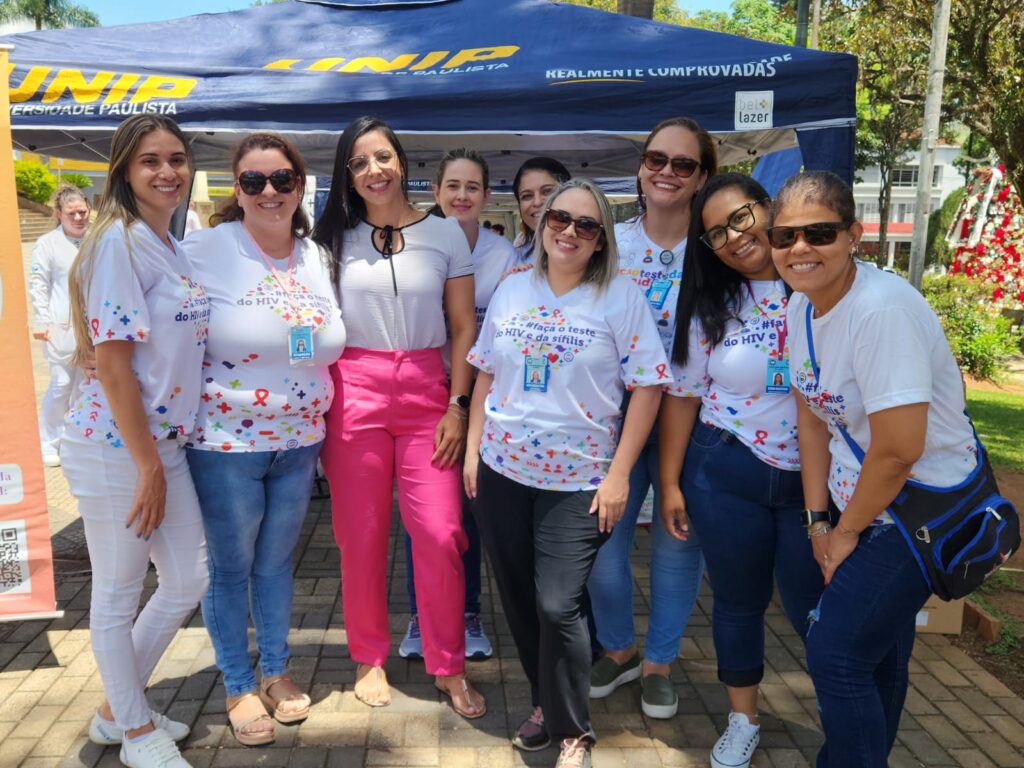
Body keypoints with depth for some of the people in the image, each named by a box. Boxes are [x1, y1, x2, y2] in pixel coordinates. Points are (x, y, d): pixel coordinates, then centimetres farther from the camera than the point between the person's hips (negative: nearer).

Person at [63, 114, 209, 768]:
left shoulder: (174, 248, 12)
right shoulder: (119, 240, -14)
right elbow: (112, 361, -18)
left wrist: (160, 458, 13)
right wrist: (146, 465, -16)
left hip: (165, 439, 9)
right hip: (115, 444, -9)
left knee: (189, 582, 15)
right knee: (119, 595, 9)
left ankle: (118, 710, 35)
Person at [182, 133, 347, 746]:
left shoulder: (316, 257, 6)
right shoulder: (205, 252, -11)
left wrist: (324, 431, 15)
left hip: (298, 443, 4)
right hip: (225, 445, -4)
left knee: (277, 562, 17)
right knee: (230, 569, 10)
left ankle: (277, 670, 37)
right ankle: (239, 686, 30)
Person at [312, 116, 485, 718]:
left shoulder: (445, 234, 5)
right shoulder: (336, 237, 8)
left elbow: (464, 328, 5)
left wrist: (458, 404, -3)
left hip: (426, 390, -1)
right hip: (354, 390, 1)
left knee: (440, 533, -5)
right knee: (361, 536, 6)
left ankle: (449, 667, 14)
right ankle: (369, 658, 25)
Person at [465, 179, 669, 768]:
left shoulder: (622, 297, -6)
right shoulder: (512, 290, 6)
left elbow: (648, 387, -8)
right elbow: (487, 375, 12)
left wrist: (618, 474, -12)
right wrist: (473, 449, 7)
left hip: (578, 480, -4)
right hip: (503, 470, 4)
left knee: (558, 606, -6)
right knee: (519, 600, 13)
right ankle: (546, 702, 36)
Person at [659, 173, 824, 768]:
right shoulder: (712, 306, 0)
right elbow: (682, 396, 3)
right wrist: (670, 483, 2)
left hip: (819, 479, -1)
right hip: (727, 475, 2)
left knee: (813, 608, 7)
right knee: (739, 601, 13)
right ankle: (744, 719, 36)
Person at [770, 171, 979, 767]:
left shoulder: (882, 308, -27)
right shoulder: (802, 305, -1)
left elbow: (900, 449, -27)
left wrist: (848, 531, -12)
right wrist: (820, 521, 5)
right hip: (861, 502, 7)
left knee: (836, 655, -6)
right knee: (876, 651, 20)